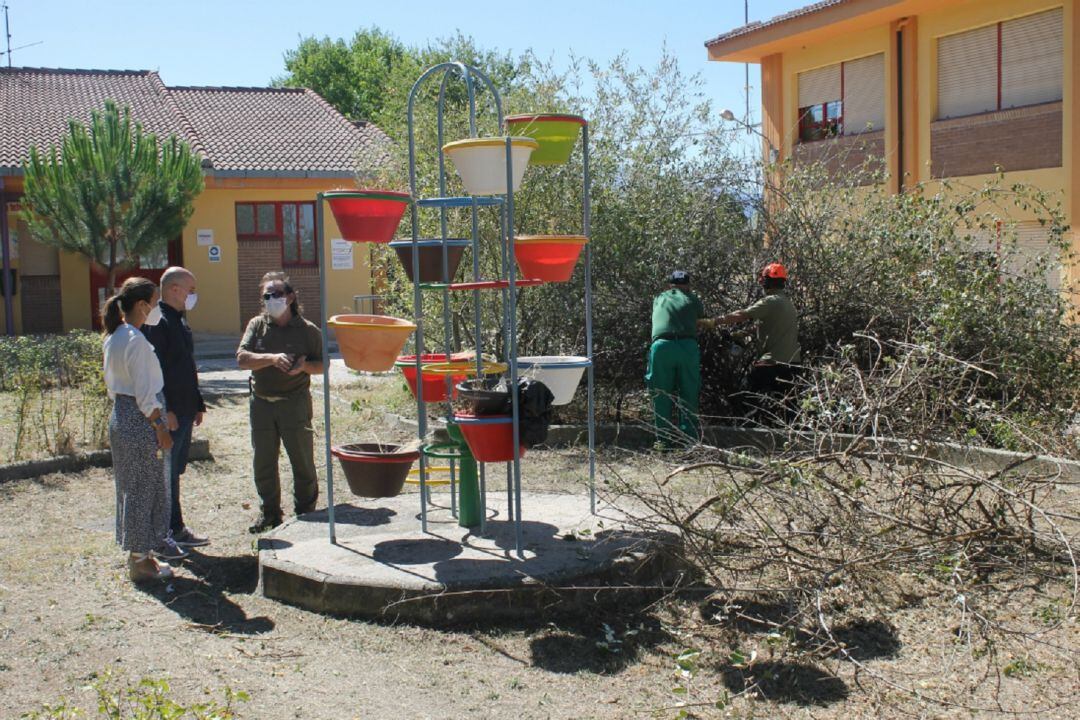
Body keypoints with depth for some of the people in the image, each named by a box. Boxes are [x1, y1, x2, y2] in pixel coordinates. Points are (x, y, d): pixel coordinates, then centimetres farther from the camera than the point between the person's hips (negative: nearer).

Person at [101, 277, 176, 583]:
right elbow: (145, 393, -20)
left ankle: (136, 554, 26)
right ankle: (140, 561, 10)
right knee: (145, 489, 1)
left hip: (120, 416, 10)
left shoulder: (113, 337, 9)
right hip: (141, 420, -10)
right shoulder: (137, 341, -19)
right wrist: (161, 428, -14)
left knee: (130, 487, 16)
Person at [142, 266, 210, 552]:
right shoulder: (157, 323, -15)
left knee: (175, 471, 15)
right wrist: (165, 410, -24)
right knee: (165, 474, -3)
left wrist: (197, 404, 21)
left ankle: (175, 529, 24)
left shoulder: (178, 321, 16)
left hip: (184, 411, 10)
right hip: (168, 414, -10)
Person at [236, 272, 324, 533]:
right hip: (261, 402, 3)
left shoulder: (308, 330, -1)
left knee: (302, 461, 2)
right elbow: (242, 358, -7)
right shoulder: (257, 325, 5)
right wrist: (272, 358, -22)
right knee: (263, 463, 9)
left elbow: (321, 365, 4)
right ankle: (270, 514, 23)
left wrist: (304, 366, -17)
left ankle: (305, 513, 17)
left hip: (295, 402, -3)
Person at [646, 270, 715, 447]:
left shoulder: (659, 299, 25)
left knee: (662, 396, 7)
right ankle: (690, 438, 8)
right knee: (689, 395, 9)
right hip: (688, 346, 0)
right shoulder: (693, 300, 20)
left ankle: (664, 439, 6)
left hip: (662, 346, 1)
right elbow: (701, 322, 26)